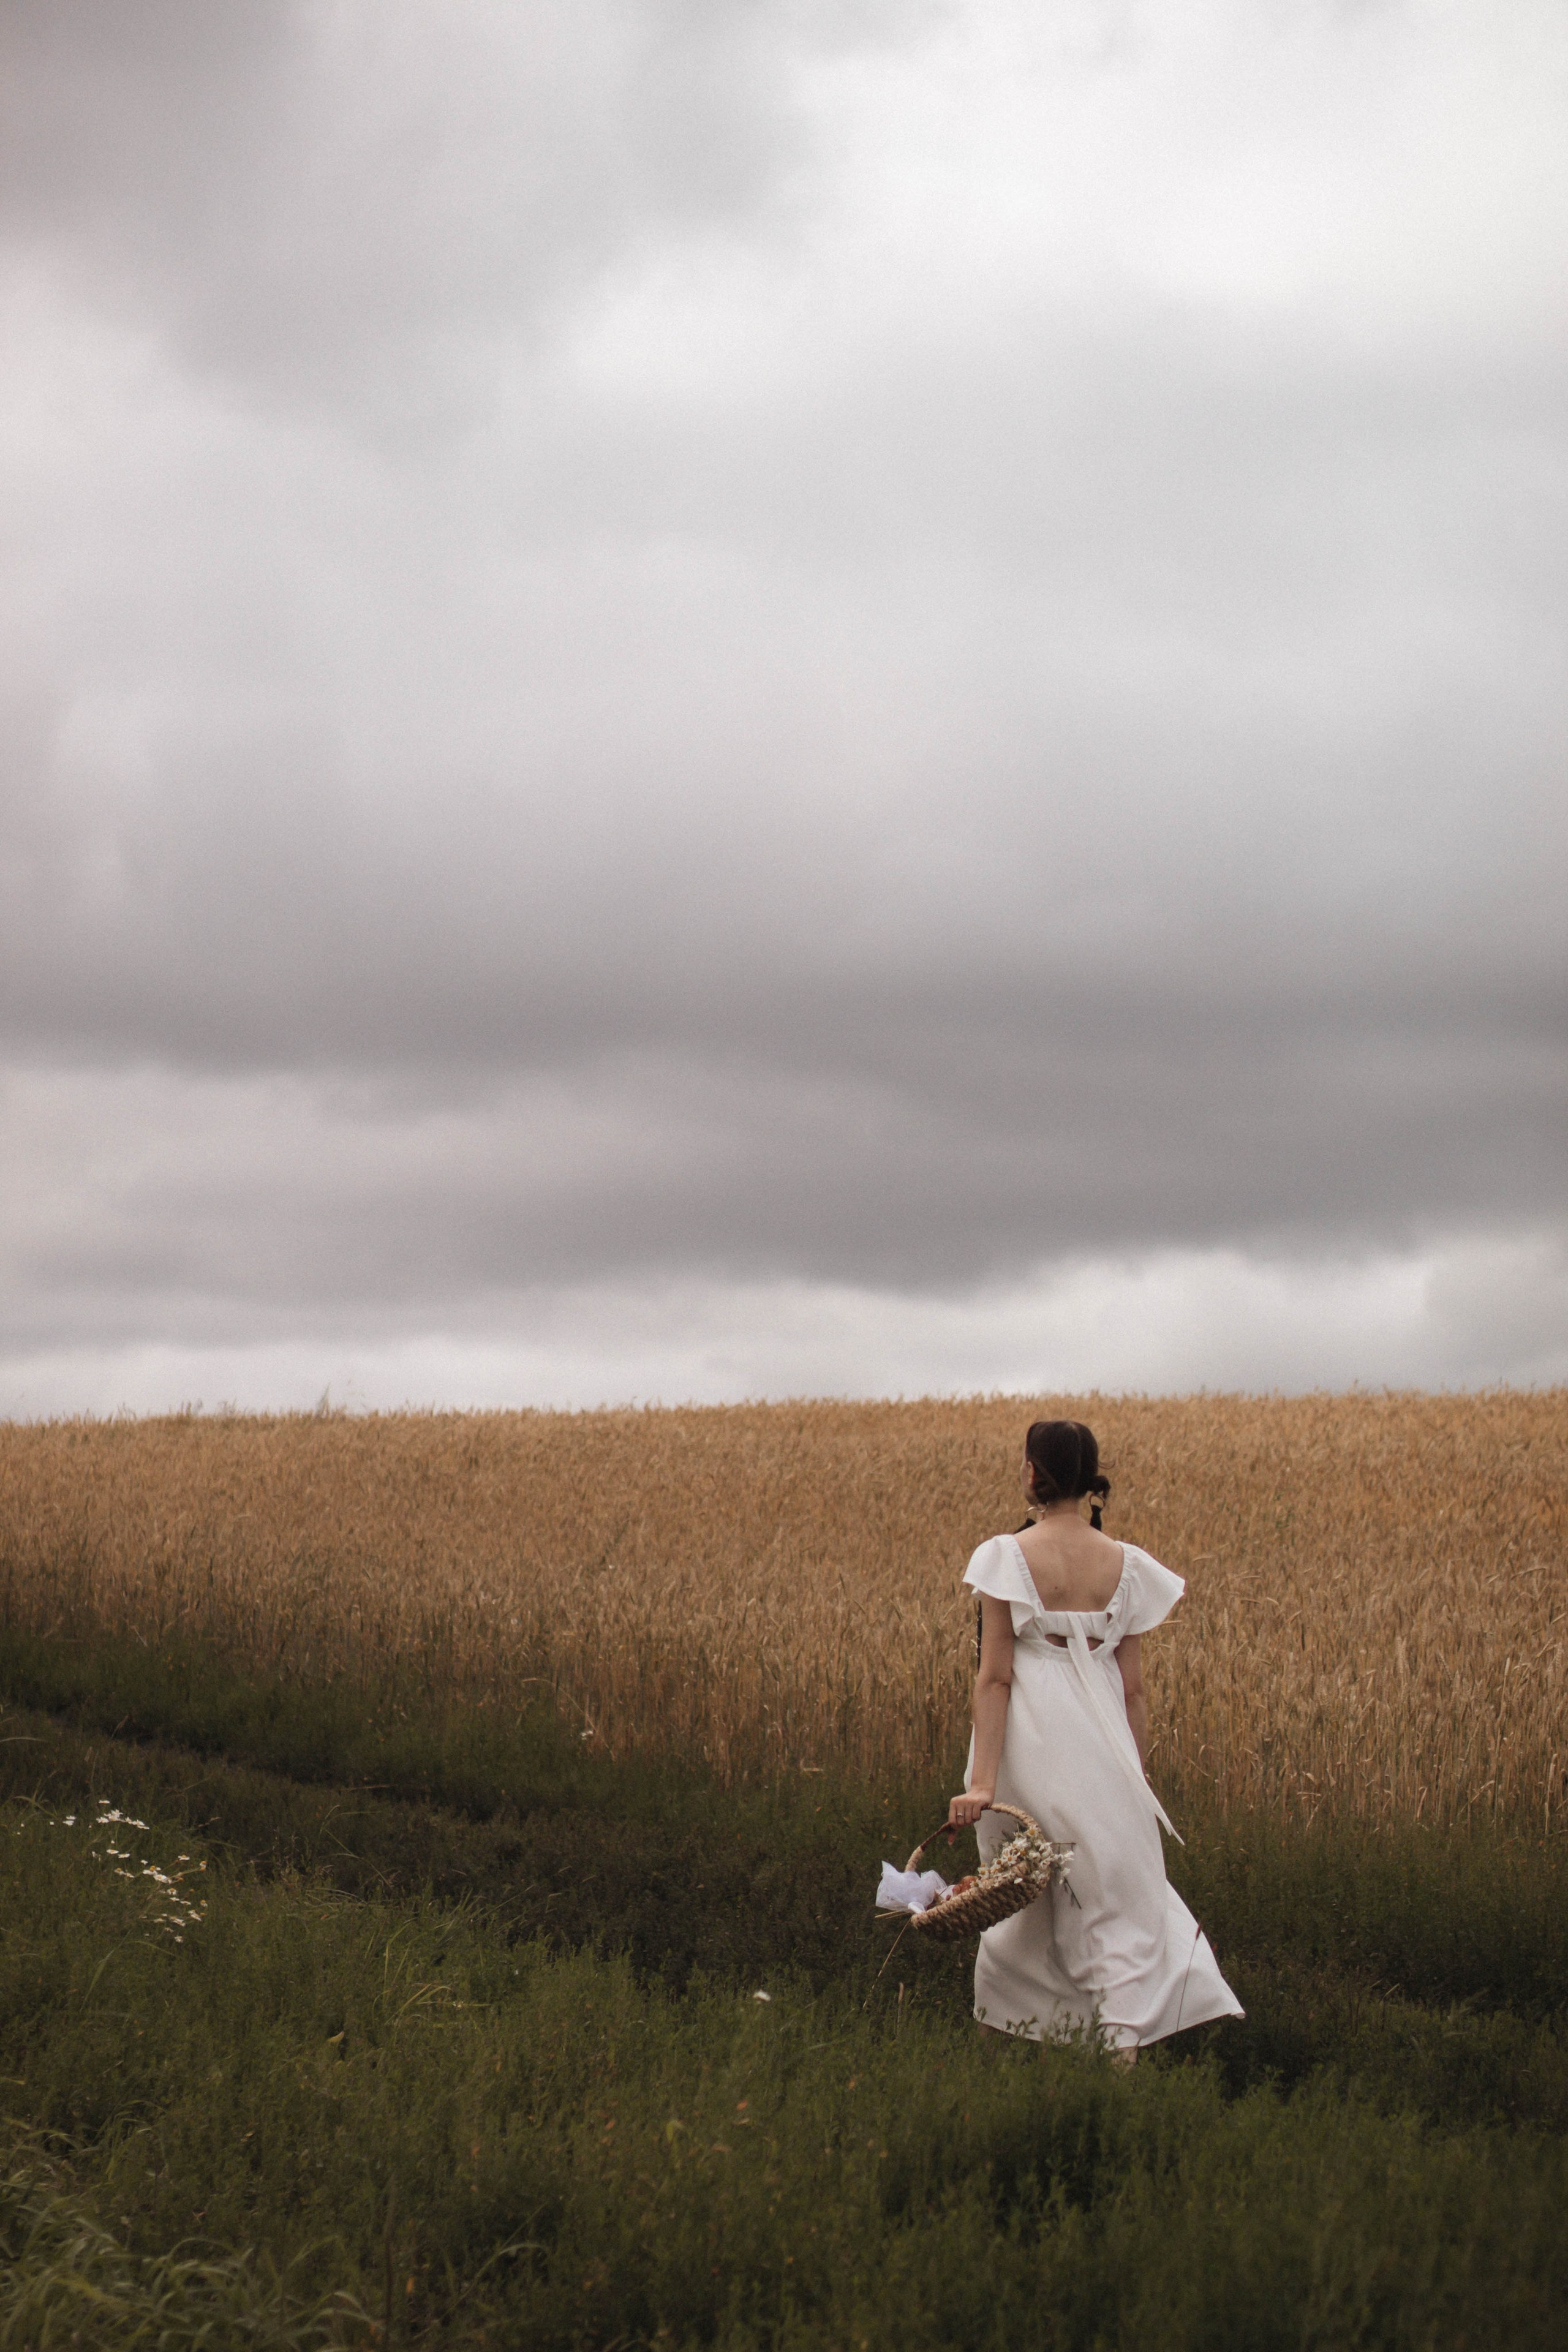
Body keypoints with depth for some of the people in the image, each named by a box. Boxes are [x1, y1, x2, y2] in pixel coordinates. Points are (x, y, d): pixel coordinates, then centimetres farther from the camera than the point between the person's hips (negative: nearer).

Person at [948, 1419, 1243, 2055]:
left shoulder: (1006, 1558, -5)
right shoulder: (1126, 1566, 3)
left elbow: (994, 1677, -9)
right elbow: (1132, 1688, 5)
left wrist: (982, 1781, -11)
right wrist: (1134, 1776, 14)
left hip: (1027, 1738, -1)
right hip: (1101, 1742, 1)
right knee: (1120, 1898, 3)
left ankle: (995, 2030, 28)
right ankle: (1125, 2043, -11)